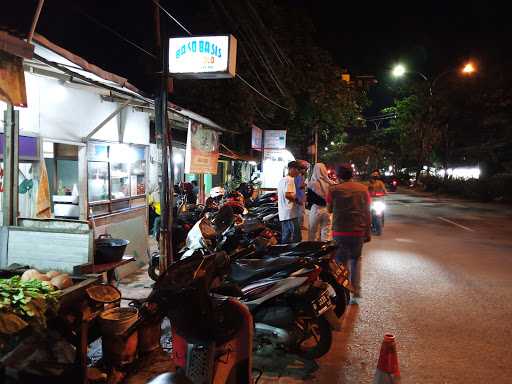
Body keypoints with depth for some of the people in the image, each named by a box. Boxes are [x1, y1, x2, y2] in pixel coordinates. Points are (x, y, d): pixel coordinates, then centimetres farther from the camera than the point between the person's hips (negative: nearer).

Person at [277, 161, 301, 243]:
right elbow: (287, 194, -24)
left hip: (282, 214, 10)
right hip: (291, 213, -10)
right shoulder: (290, 179, -12)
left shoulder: (281, 180, 19)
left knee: (285, 238, 13)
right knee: (294, 237, -7)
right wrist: (297, 199, -10)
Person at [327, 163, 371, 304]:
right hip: (359, 231, 3)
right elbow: (367, 212, 5)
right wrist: (368, 232, 11)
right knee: (356, 260, 19)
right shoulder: (363, 189, 3)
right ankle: (356, 292, 15)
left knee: (342, 263, 8)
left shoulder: (334, 190, -5)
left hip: (340, 231, -2)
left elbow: (329, 209, 7)